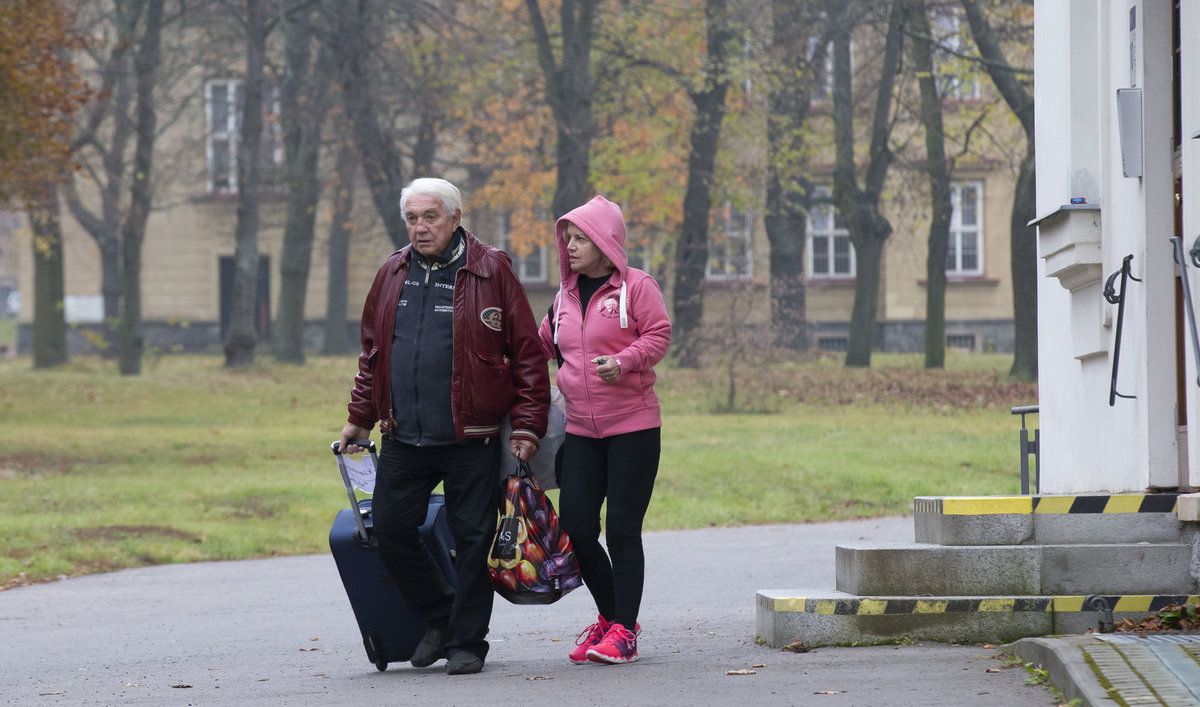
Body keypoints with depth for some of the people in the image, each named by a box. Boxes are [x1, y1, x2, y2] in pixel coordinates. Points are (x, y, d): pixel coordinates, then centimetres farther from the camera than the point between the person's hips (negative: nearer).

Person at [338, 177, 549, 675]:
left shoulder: (490, 271, -4)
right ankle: (440, 617, 23)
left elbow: (527, 352, -4)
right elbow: (372, 352, 21)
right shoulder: (393, 275, 10)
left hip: (472, 441, -4)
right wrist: (359, 418, 18)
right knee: (390, 531, 4)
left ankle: (466, 642, 13)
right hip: (404, 440, 5)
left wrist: (527, 426, -8)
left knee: (471, 541, 1)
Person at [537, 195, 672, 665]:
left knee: (622, 530, -6)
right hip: (581, 429, 6)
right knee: (575, 527, 0)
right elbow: (543, 344, 23)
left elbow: (658, 336, -10)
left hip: (633, 426, -6)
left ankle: (624, 630, 1)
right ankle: (609, 616, 18)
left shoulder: (636, 286, -4)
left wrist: (623, 361, -24)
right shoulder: (566, 296, 14)